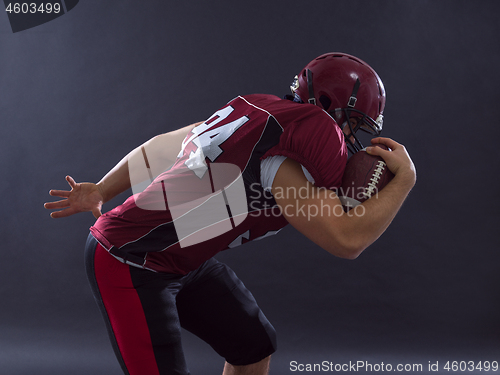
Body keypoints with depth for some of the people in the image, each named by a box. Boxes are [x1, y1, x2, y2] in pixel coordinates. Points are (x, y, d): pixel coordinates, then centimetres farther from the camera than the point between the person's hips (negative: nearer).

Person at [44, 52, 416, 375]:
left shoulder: (256, 112, 1)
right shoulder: (284, 163, -25)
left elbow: (161, 145, 8)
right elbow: (348, 240, -24)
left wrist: (101, 191, 17)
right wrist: (404, 180, -13)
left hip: (182, 260, 10)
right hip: (128, 264, -10)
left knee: (255, 345, 14)